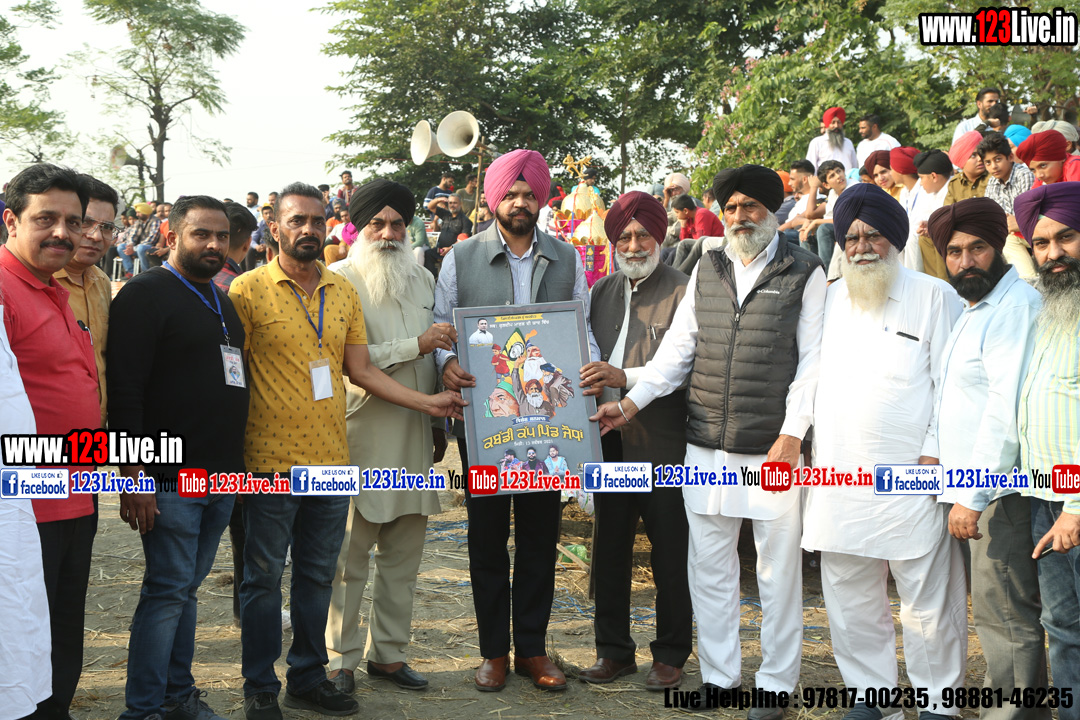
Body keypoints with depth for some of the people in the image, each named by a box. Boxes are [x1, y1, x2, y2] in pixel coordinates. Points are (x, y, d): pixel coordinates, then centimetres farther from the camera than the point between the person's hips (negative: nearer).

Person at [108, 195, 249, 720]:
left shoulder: (221, 301, 18)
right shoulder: (146, 295, -8)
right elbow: (125, 391, -15)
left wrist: (236, 467, 19)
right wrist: (133, 476, -20)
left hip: (221, 476, 7)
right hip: (168, 478, -7)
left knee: (185, 588, 15)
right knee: (168, 589, -3)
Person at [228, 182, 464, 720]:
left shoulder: (343, 292, 10)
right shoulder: (248, 290, -5)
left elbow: (360, 369, 12)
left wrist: (427, 403, 7)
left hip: (332, 460, 5)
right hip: (271, 463, -5)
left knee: (318, 575, 14)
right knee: (264, 578, 6)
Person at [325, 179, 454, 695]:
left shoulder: (422, 279, 16)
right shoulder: (339, 279, -5)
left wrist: (440, 423, 20)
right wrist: (415, 345, -15)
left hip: (415, 434, 6)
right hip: (361, 434, -6)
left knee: (404, 554, 10)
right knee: (349, 555, -1)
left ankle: (388, 653, 22)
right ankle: (340, 659, 11)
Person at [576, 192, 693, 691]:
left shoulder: (682, 291, -7)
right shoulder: (603, 290, 13)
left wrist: (626, 379, -24)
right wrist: (589, 382, 0)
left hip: (662, 441, -6)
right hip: (610, 439, 6)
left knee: (669, 552, 4)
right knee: (609, 547, 12)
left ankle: (670, 654, 20)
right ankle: (613, 649, 26)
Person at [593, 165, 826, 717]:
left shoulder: (804, 272, 1)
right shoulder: (706, 270, 14)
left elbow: (813, 359, -3)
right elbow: (678, 347, 12)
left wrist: (792, 433, -12)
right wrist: (632, 401, 2)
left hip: (773, 445, -4)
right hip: (706, 446, 4)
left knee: (778, 569, 5)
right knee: (709, 566, 10)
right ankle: (719, 675, 24)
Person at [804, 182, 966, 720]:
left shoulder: (933, 296, 1)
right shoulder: (832, 298, 15)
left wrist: (936, 453, -11)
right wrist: (803, 440, 12)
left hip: (911, 476, -5)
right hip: (838, 475, 5)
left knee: (928, 603, 1)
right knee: (849, 598, 12)